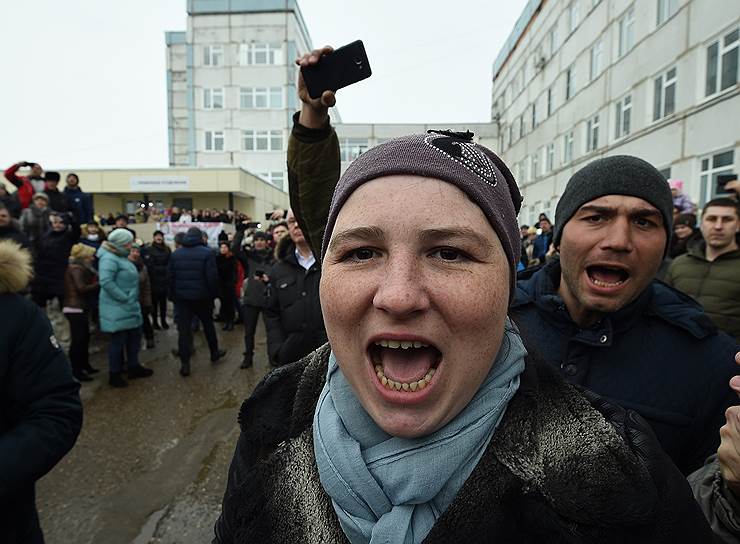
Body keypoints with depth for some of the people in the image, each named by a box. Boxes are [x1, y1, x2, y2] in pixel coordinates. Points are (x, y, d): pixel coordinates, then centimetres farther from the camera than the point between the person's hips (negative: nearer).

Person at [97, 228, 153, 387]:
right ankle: (114, 375, 13)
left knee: (134, 336, 16)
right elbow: (106, 281, -30)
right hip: (117, 308, -10)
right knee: (118, 340, 0)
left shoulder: (121, 257, 13)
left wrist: (132, 298, 11)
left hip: (129, 307, 10)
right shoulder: (109, 258, -18)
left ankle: (134, 367, 30)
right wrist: (124, 298, -24)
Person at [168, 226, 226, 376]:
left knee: (183, 329, 4)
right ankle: (214, 352, 33)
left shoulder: (176, 254, 4)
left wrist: (172, 295, 11)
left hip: (182, 297, 2)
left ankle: (185, 364, 5)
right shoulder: (207, 253, -9)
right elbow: (212, 277, -14)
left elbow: (170, 278, 4)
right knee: (208, 325, 17)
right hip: (202, 297, -2)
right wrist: (214, 294, -4)